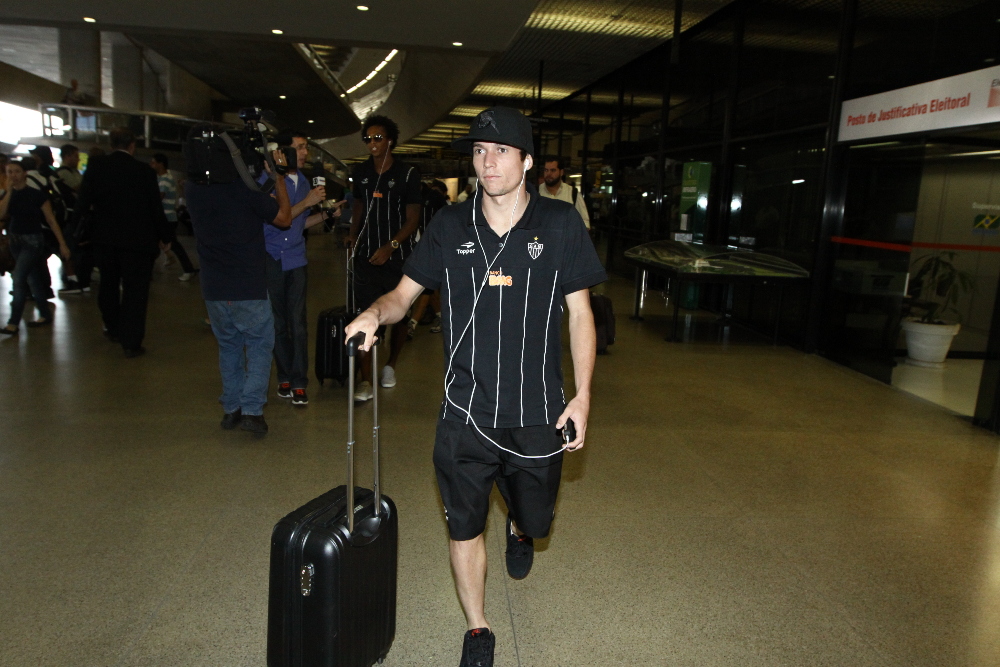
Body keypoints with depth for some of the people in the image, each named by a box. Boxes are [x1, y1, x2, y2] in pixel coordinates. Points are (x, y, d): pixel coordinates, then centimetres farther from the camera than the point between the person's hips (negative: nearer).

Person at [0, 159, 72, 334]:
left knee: (19, 279, -12)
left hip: (33, 242, -5)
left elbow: (51, 220, -8)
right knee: (32, 280, 11)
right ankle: (45, 315, 22)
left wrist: (62, 244, -10)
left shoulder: (37, 195, -9)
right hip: (15, 241, 6)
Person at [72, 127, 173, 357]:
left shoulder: (95, 166, -3)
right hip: (137, 241, -3)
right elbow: (156, 209, -8)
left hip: (104, 239, 4)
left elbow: (83, 203, -4)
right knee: (135, 291, 2)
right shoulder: (145, 171, -10)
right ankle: (131, 343, 1)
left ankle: (113, 329, 38)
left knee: (108, 285, 23)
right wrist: (165, 236, 2)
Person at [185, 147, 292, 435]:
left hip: (213, 289, 5)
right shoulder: (244, 186, -13)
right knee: (260, 345, 10)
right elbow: (284, 219, -2)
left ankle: (231, 408, 22)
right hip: (249, 289, -4)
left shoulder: (192, 189, 2)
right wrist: (277, 177, 6)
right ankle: (252, 410, 2)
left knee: (228, 346, 19)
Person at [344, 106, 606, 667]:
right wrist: (377, 313, -18)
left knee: (536, 520, 19)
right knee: (465, 527, 9)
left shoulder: (561, 224, -5)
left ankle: (520, 531, 59)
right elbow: (406, 292, 6)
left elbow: (580, 313, -1)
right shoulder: (451, 226, 0)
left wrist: (583, 396, -6)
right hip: (466, 411, 1)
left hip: (538, 413, 0)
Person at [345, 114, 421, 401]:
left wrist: (390, 246, -17)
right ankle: (366, 380, -1)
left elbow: (412, 219, -5)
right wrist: (352, 236, 5)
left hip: (398, 256, -2)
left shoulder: (407, 174, -3)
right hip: (367, 256, 2)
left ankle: (390, 366, 30)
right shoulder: (361, 172, 10)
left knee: (399, 315, 7)